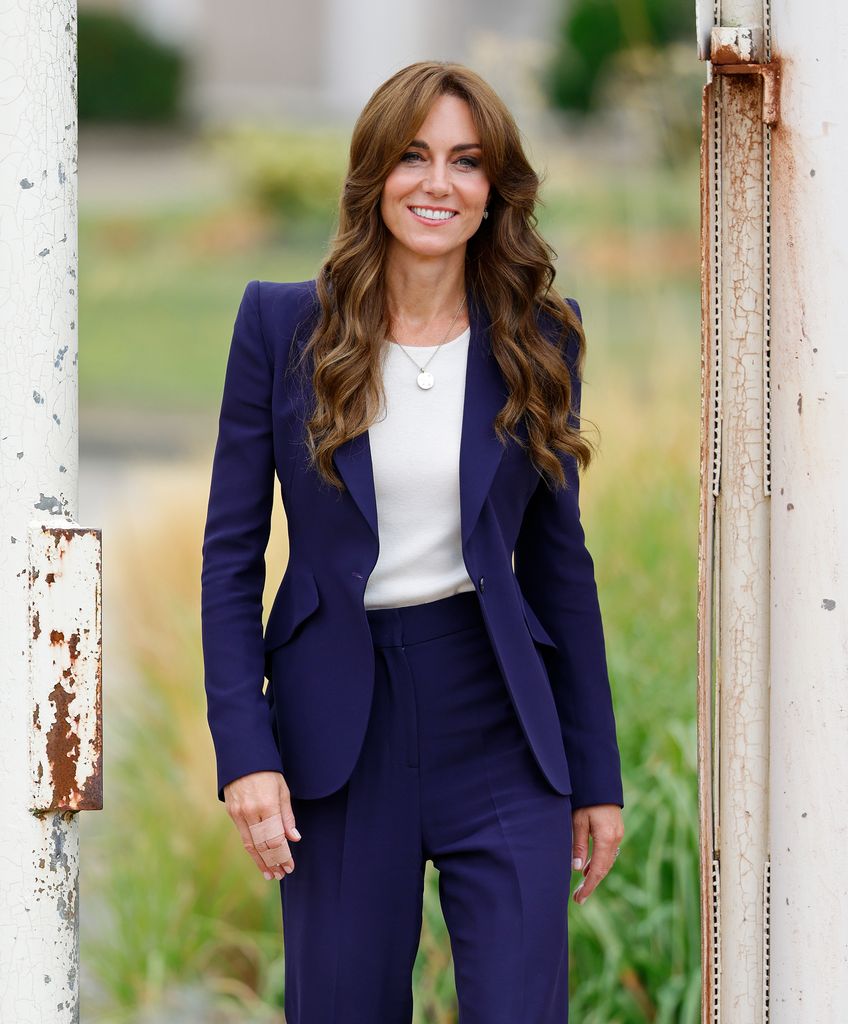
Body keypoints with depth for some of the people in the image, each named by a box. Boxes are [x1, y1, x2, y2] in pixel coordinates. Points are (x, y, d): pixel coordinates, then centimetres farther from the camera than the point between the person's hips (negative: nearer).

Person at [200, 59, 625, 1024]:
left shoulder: (538, 337, 5)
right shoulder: (282, 327, 0)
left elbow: (559, 560, 9)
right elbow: (232, 552, 0)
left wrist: (596, 775, 8)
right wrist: (243, 750, -10)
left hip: (499, 729, 1)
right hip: (340, 732, -1)